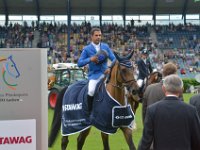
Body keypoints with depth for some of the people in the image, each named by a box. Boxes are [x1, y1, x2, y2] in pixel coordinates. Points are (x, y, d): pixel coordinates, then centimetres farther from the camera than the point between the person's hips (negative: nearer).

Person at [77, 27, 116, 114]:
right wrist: (90, 59, -17)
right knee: (91, 91, -28)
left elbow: (114, 59, 10)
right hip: (94, 75, -3)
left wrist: (110, 68, -10)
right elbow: (79, 63, -2)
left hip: (105, 73, 3)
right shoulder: (87, 49, 2)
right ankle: (90, 112, -11)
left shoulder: (105, 47, 10)